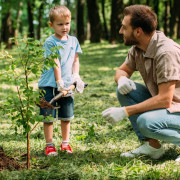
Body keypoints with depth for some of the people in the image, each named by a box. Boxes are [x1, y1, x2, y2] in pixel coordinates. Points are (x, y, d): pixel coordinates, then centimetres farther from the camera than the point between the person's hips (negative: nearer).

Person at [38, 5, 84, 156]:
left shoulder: (73, 41, 9)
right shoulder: (50, 42, -9)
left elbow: (76, 60, 12)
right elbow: (56, 64, -14)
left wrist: (76, 76, -4)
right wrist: (59, 83, -18)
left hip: (67, 85, 5)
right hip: (49, 85, -5)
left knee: (66, 117, 12)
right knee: (48, 117, 1)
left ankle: (65, 143, 25)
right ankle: (49, 145, 11)